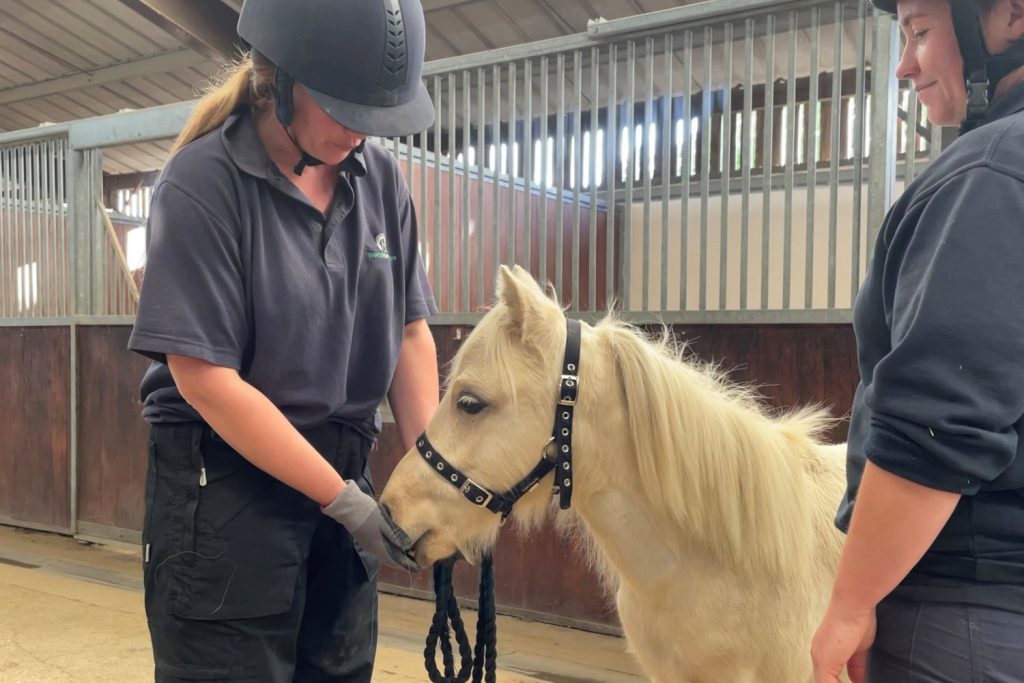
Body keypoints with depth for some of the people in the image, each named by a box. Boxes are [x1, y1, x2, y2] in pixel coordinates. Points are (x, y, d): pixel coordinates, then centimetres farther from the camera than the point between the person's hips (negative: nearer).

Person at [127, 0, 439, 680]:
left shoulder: (382, 179, 0)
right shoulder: (203, 184, -15)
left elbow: (411, 335, 5)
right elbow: (208, 382, -18)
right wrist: (342, 499, -16)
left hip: (345, 477, 5)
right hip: (223, 490, -5)